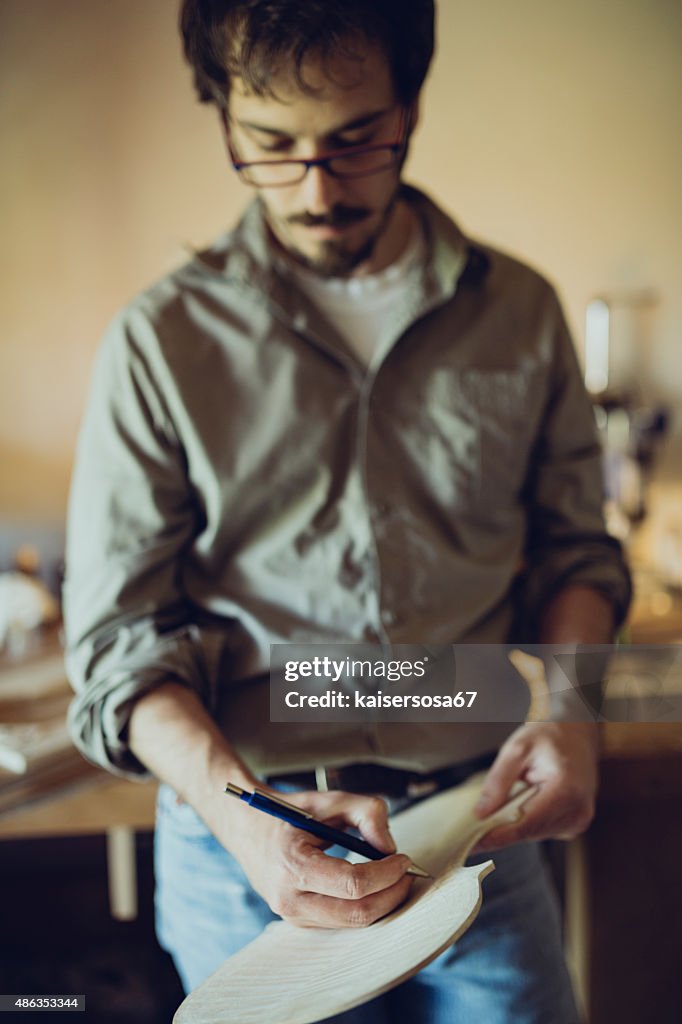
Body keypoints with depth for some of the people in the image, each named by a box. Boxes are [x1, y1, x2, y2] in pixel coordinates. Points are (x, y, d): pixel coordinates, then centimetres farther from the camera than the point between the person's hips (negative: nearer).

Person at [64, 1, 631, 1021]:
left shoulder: (521, 311, 1)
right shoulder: (161, 341, -6)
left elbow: (573, 547, 9)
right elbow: (120, 640, -7)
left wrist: (568, 709, -9)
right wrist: (238, 810, -23)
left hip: (479, 827, 2)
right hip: (250, 855, -1)